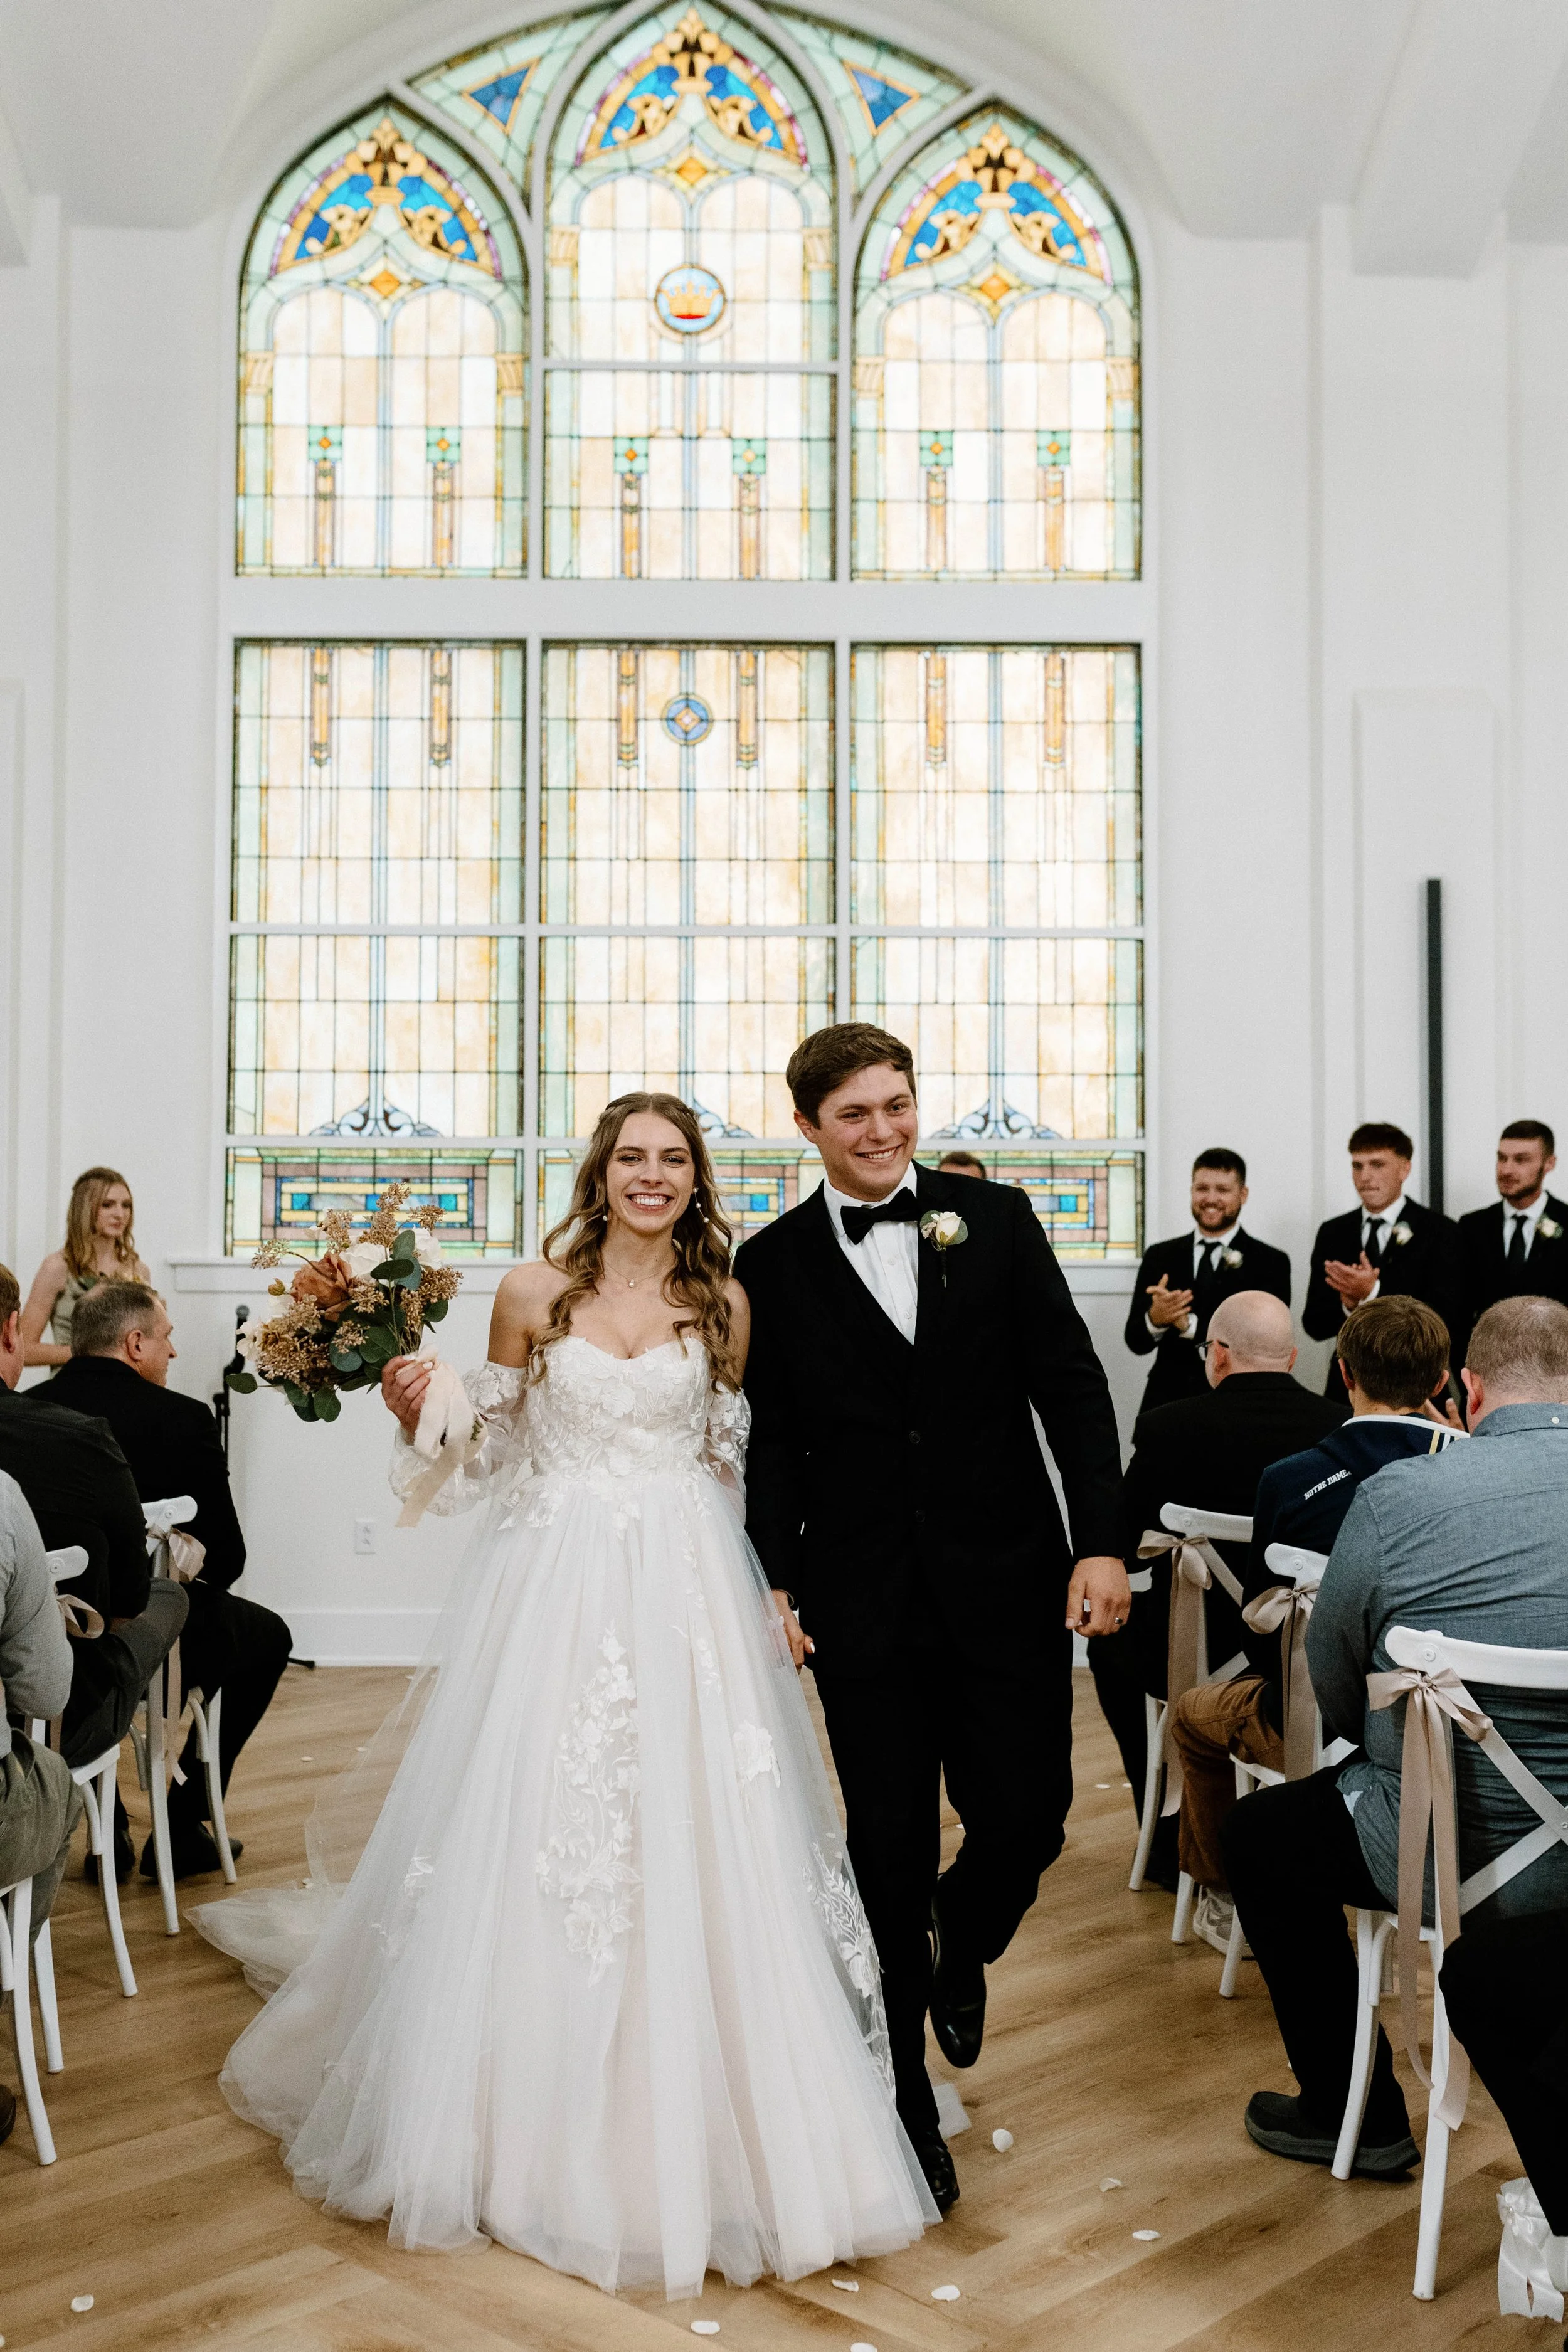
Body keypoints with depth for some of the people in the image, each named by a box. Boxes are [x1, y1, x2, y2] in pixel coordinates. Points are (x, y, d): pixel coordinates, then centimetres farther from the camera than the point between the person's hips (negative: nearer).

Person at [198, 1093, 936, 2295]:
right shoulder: (533, 1293, 3)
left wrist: (770, 1594, 1)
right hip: (555, 1589, 0)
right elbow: (495, 1447, 11)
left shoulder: (723, 1306, 5)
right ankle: (530, 2117, 23)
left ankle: (686, 2128, 19)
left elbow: (738, 1463, 9)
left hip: (688, 1591, 1)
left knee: (693, 1850, 1)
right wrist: (425, 1407, -8)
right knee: (530, 1842, 3)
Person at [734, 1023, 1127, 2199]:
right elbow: (769, 1441, 3)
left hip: (1008, 1583, 1)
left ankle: (962, 1944, 39)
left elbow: (1072, 1385, 1)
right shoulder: (774, 1262, 3)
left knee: (1025, 1817, 2)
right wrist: (774, 1584, -7)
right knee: (890, 1853, 6)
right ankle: (908, 2105, 25)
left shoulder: (994, 1217, 3)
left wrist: (1102, 1541, -6)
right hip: (865, 1601, 0)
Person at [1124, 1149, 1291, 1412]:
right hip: (1166, 1402, 2)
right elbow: (1136, 1341, 2)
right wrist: (1154, 1319, -21)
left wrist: (1189, 1324, -24)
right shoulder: (1159, 1257, 6)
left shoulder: (1271, 1263, -3)